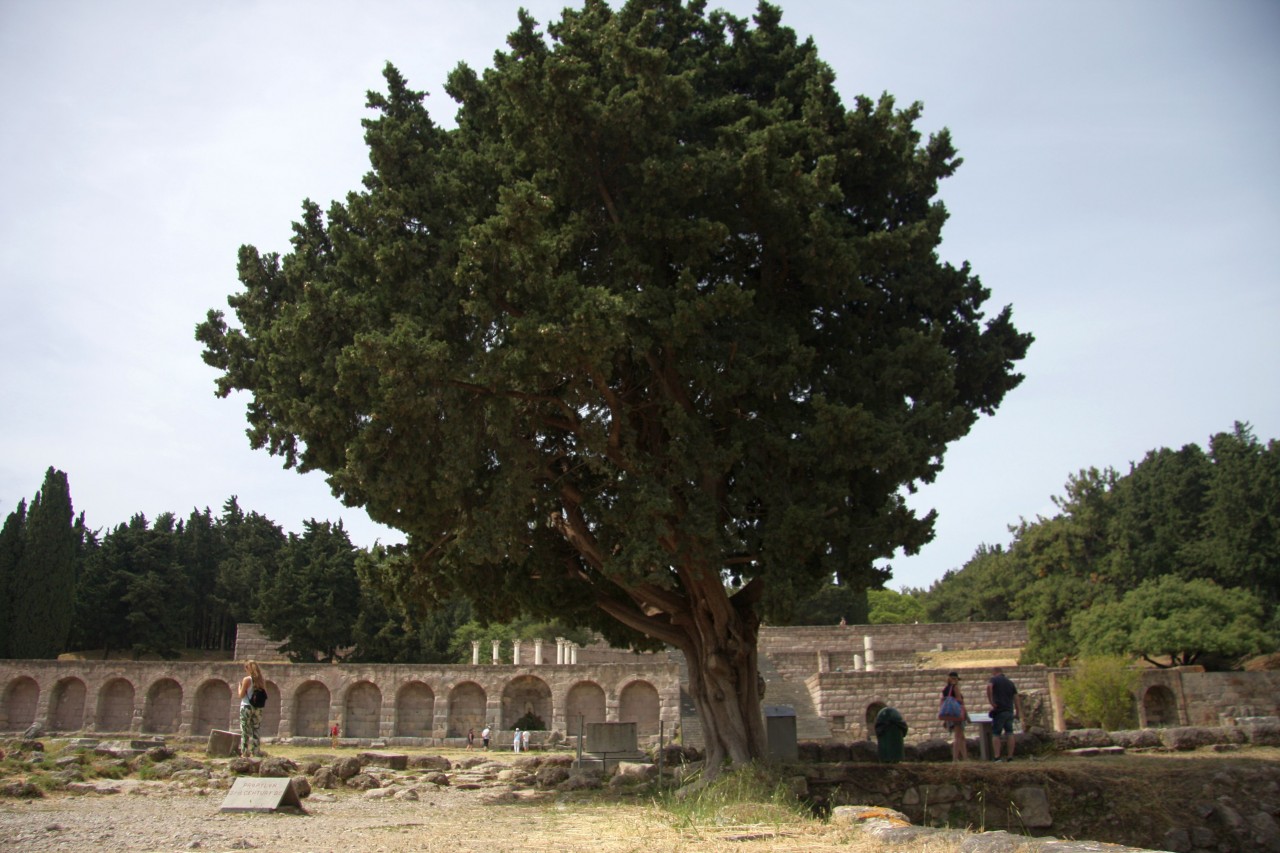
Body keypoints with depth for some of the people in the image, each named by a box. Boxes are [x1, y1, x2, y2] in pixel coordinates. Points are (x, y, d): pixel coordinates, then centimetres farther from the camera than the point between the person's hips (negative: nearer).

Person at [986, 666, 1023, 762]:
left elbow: (989, 687, -20)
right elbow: (1016, 698, 14)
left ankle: (997, 757, -12)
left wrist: (992, 703, -15)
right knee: (1009, 734, 6)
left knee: (996, 734, -2)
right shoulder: (1010, 682, 19)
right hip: (1009, 711, 5)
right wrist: (1018, 712, 15)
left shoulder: (994, 679, 2)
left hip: (999, 711, -5)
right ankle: (1010, 757, 4)